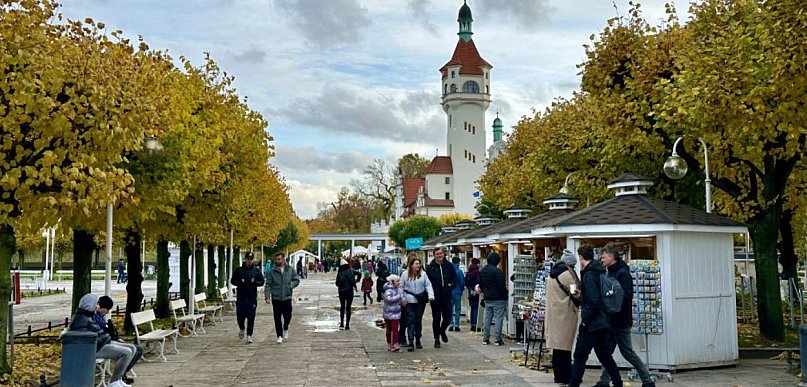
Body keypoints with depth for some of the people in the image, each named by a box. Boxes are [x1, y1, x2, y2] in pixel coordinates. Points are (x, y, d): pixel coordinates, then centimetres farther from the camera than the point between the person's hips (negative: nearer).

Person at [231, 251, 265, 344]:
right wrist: (239, 282, -13)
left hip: (252, 298, 0)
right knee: (240, 316, 3)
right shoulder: (238, 270, 4)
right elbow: (232, 281, 7)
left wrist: (255, 282, -14)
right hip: (241, 297, 1)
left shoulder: (256, 270, 4)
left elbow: (262, 282, 7)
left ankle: (249, 335, 6)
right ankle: (241, 329, 32)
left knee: (251, 318, -2)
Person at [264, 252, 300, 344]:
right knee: (277, 318, 2)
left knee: (288, 316, -1)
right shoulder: (272, 271, -2)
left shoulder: (290, 270, 3)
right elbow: (268, 285, -2)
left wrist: (291, 286, -6)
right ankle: (279, 336, 13)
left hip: (287, 297, 1)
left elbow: (297, 279, 13)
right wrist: (267, 297, -10)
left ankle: (285, 329, 29)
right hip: (276, 298, -1)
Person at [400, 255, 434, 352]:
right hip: (410, 301, -2)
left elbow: (428, 285, 0)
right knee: (410, 320, -7)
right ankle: (411, 342, -8)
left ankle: (418, 340, 24)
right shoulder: (405, 274, -1)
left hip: (421, 300, 2)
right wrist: (402, 299, -5)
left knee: (419, 320, 12)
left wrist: (431, 295, -12)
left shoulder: (422, 274, 2)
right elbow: (401, 287, 2)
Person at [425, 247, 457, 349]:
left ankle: (442, 331, 35)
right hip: (435, 297, -2)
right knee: (436, 318, 4)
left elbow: (454, 277, 14)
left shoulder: (449, 265, 2)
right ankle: (437, 339, 16)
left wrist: (450, 285, -3)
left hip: (446, 296, 2)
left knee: (448, 317, 5)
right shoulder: (430, 267, -5)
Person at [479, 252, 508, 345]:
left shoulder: (482, 271, 8)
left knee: (487, 318, 12)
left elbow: (480, 284, 17)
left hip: (487, 299, 7)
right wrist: (505, 296, -5)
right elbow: (502, 286, -16)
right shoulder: (497, 271, -17)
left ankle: (485, 339, 13)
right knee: (498, 319, -1)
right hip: (498, 299, -7)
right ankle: (498, 340, 0)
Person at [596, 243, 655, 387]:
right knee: (607, 352, 9)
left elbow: (626, 296, -21)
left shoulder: (623, 273, -14)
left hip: (621, 321, -9)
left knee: (628, 353, 0)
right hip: (612, 321, 9)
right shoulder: (611, 273, 13)